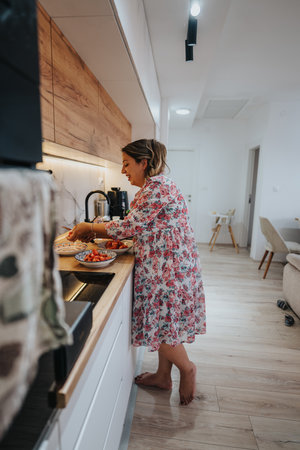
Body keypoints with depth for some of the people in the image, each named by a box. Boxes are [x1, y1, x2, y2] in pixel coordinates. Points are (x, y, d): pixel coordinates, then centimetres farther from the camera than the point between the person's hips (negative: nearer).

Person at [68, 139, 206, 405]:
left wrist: (90, 228, -4)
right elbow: (138, 229, 13)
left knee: (160, 322, 3)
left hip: (169, 267, -10)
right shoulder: (154, 186, 14)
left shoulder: (157, 188, -19)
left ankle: (187, 368, 29)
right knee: (162, 321, 18)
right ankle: (163, 376, 37)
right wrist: (95, 232, 9)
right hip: (163, 266, 10)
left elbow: (129, 227, -18)